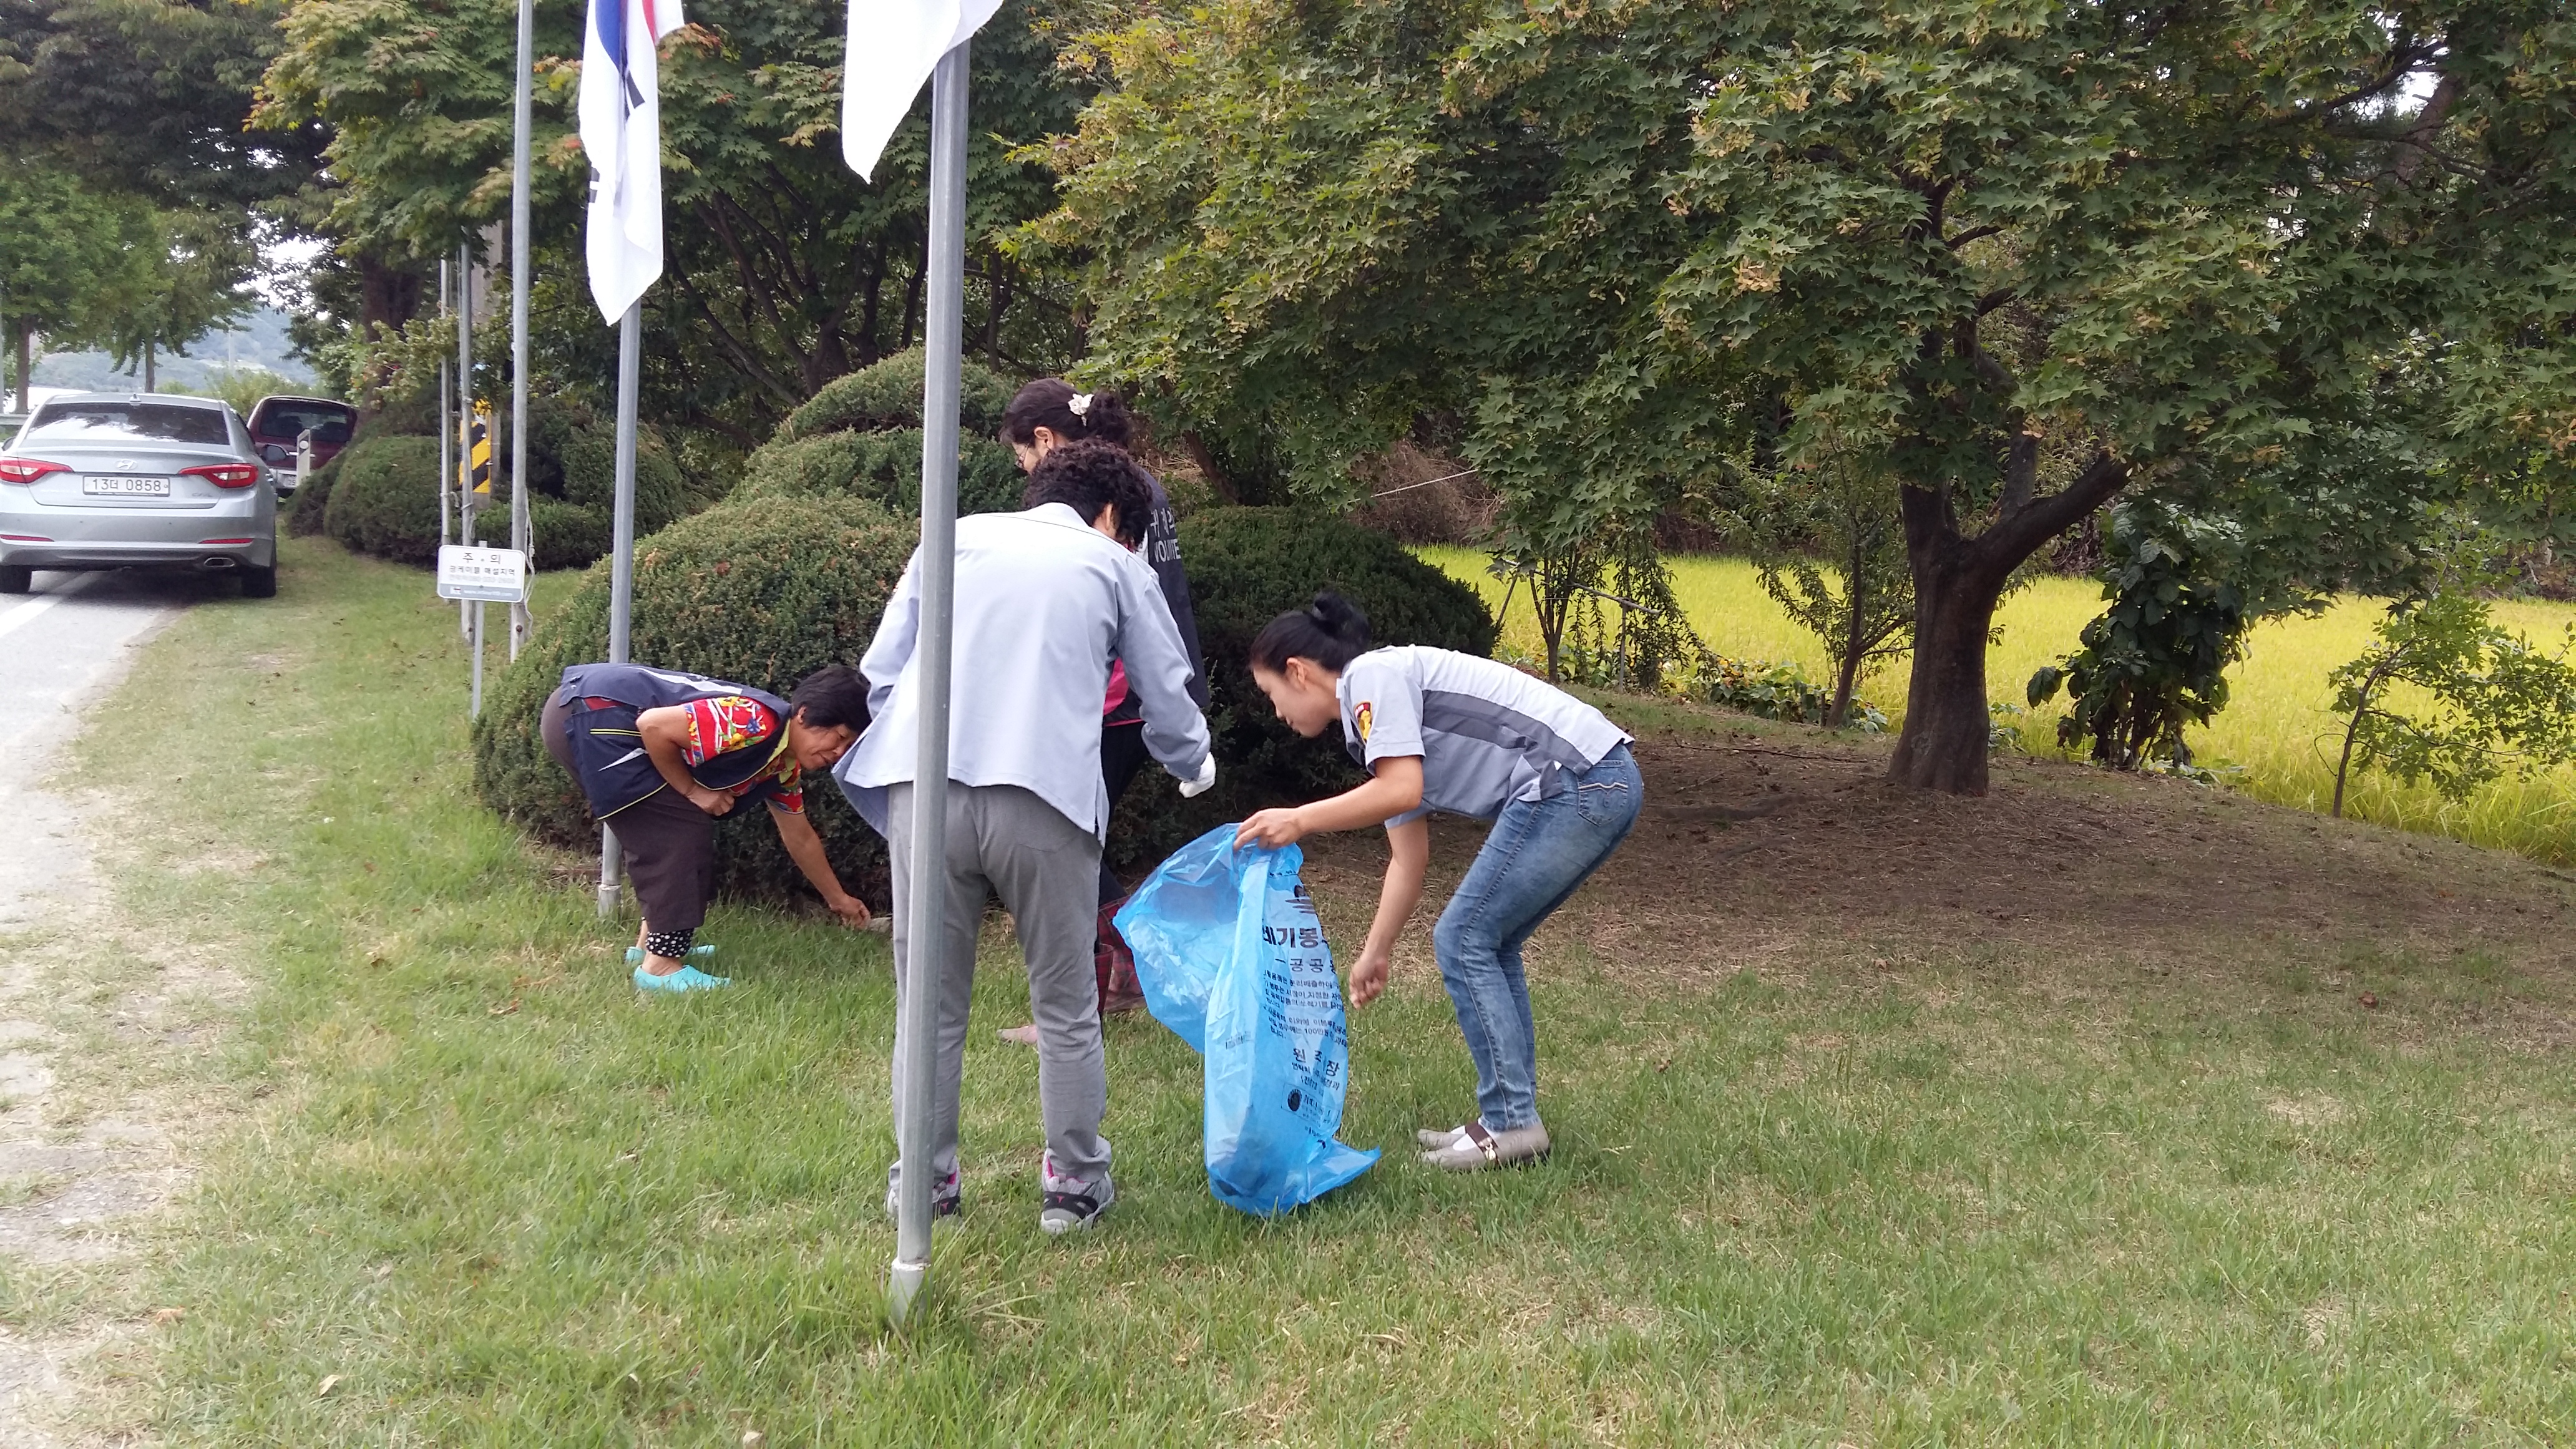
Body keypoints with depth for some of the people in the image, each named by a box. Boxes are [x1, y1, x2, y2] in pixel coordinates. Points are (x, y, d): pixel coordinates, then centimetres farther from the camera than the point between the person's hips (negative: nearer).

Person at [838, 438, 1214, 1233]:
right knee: (1066, 1005, 13)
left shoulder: (956, 537, 21)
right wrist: (1196, 767, 40)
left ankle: (924, 1184, 18)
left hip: (923, 789, 2)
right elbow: (1168, 700, 20)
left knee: (931, 1004, 12)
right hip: (1043, 799, -2)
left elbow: (880, 670, 14)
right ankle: (1073, 1182, 19)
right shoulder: (1116, 566, 16)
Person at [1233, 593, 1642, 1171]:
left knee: (1463, 940, -2)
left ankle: (1511, 1124, 2)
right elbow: (1408, 858, 25)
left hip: (1575, 782, -10)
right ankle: (1511, 1117, 19)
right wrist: (1375, 954, 28)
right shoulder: (1369, 714, 23)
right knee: (1489, 944, 15)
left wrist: (1299, 820, -14)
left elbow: (1402, 791, -18)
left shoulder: (1371, 676, -5)